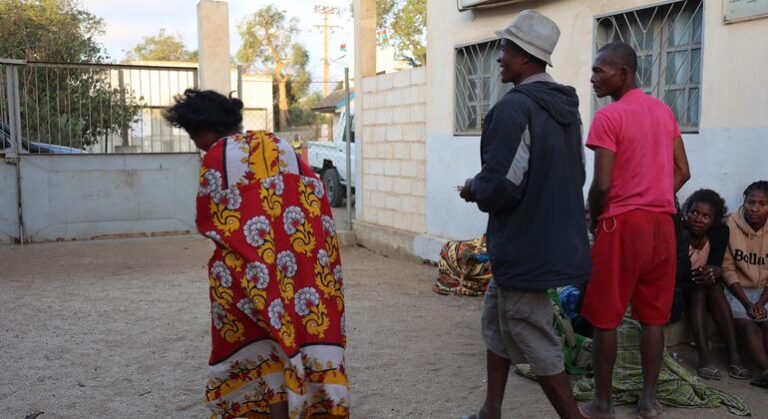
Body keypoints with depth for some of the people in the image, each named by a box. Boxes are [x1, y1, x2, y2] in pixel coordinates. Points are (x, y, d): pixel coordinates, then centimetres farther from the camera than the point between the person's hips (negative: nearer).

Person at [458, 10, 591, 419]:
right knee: (496, 319, 22)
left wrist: (475, 190, -3)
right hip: (555, 238, 10)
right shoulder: (565, 106, 9)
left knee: (533, 343, 3)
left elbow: (499, 187, -26)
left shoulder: (514, 107, -20)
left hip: (526, 247, -10)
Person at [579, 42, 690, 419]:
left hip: (622, 225, -7)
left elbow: (601, 185, -16)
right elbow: (682, 172, 13)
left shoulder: (608, 117, -11)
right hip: (662, 224, 7)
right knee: (653, 316, 12)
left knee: (605, 318, 3)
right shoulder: (664, 111, 11)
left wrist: (594, 221, 1)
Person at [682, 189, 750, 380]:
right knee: (699, 288, -30)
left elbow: (717, 266, -13)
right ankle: (704, 357, -40)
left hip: (703, 289, 4)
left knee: (714, 287, -26)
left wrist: (712, 272, -36)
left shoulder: (720, 232, -11)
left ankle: (734, 355, -32)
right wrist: (694, 275, -41)